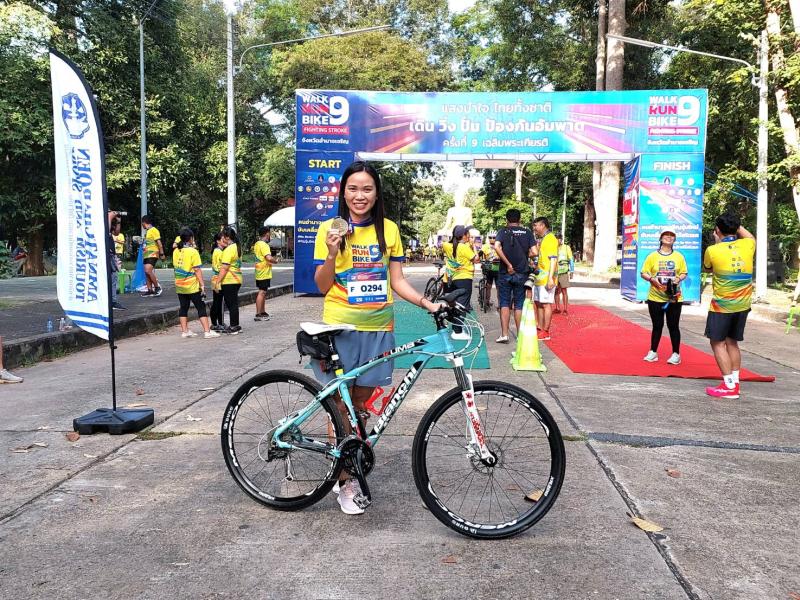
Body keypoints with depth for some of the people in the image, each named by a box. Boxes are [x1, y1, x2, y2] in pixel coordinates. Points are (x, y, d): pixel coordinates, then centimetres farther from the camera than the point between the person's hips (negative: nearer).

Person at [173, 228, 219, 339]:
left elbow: (176, 266, 13)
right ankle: (207, 331, -3)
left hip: (180, 286, 6)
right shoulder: (193, 251, -13)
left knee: (183, 308, 13)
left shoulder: (176, 251, 4)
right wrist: (202, 284, -12)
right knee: (201, 308, -1)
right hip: (192, 286, -6)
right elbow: (197, 270, -15)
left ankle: (185, 331, 15)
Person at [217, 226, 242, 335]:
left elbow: (224, 268, -20)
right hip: (237, 279, 9)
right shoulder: (237, 247, 13)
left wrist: (218, 281, -18)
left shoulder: (229, 249, -17)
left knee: (231, 304, -2)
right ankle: (235, 326, 22)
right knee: (234, 303, 16)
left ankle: (233, 327, 4)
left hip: (229, 281, -9)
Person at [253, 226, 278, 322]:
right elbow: (269, 258, -29)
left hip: (259, 273, 10)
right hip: (264, 273, -10)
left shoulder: (257, 244, 13)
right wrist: (275, 260, -9)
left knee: (262, 292, 17)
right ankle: (258, 315, -8)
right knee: (262, 293, -8)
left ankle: (262, 312, 26)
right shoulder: (264, 245, -18)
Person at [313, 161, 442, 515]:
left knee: (360, 404, 11)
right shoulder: (330, 229, -1)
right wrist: (332, 254, -18)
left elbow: (397, 280, 7)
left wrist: (427, 303, -7)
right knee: (340, 406, 3)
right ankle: (344, 483, 15)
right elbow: (322, 286, -1)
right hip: (339, 329, -2)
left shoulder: (389, 229, 5)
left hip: (377, 330, 2)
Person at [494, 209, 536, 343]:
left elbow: (497, 247, -20)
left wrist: (508, 264, -17)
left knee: (504, 303, 5)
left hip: (505, 273, -1)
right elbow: (534, 252, -5)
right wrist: (523, 255, 14)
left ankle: (504, 335, -1)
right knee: (519, 305, 9)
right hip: (522, 273, 1)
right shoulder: (527, 232, 2)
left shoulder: (503, 231, -2)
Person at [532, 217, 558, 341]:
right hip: (539, 278, 10)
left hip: (546, 279, -10)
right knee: (538, 303, 13)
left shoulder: (550, 239, -11)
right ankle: (540, 329, 20)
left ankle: (546, 332, -1)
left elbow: (553, 259, -18)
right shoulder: (542, 240, 20)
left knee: (546, 304, -5)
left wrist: (550, 278, -24)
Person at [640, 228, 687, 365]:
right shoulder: (652, 256, 0)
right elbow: (644, 273, 1)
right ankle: (653, 352, 19)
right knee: (657, 326, 7)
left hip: (674, 298, 0)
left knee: (673, 326, 5)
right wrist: (652, 279, -17)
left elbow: (684, 273, 9)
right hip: (655, 297, 0)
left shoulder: (679, 256, 4)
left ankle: (676, 354, 14)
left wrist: (679, 279, -11)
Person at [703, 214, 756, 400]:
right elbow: (752, 237, 26)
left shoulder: (712, 250, -12)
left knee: (718, 343, 2)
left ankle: (729, 387, -2)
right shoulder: (747, 245, 0)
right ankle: (735, 382, 18)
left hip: (722, 306, -5)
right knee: (732, 342, 16)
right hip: (742, 305, 5)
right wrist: (737, 225, 22)